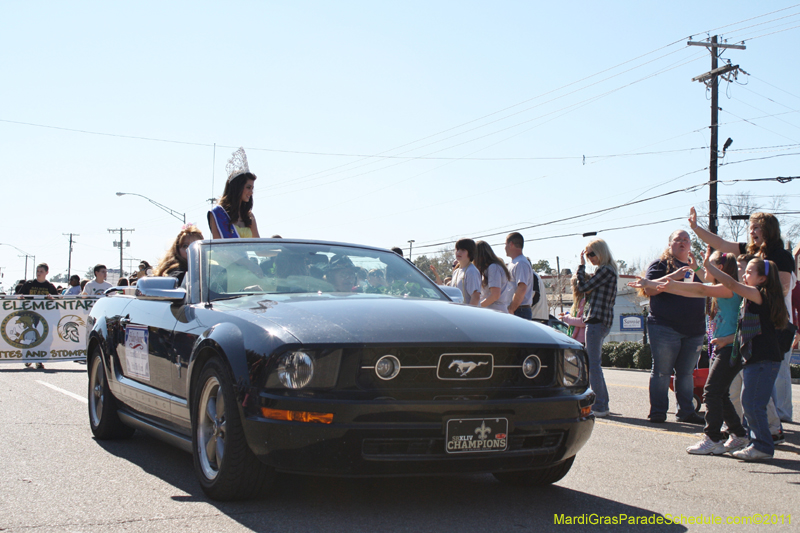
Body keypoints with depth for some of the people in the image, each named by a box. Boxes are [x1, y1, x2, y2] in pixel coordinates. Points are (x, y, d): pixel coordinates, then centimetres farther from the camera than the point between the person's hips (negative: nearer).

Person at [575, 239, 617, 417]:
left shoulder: (604, 270, -12)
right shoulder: (609, 270, 19)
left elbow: (583, 287, -12)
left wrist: (581, 265, -3)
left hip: (597, 320, -11)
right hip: (604, 320, 11)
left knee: (592, 363, -9)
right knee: (593, 363, 15)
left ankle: (599, 406, -8)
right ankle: (603, 404, 17)